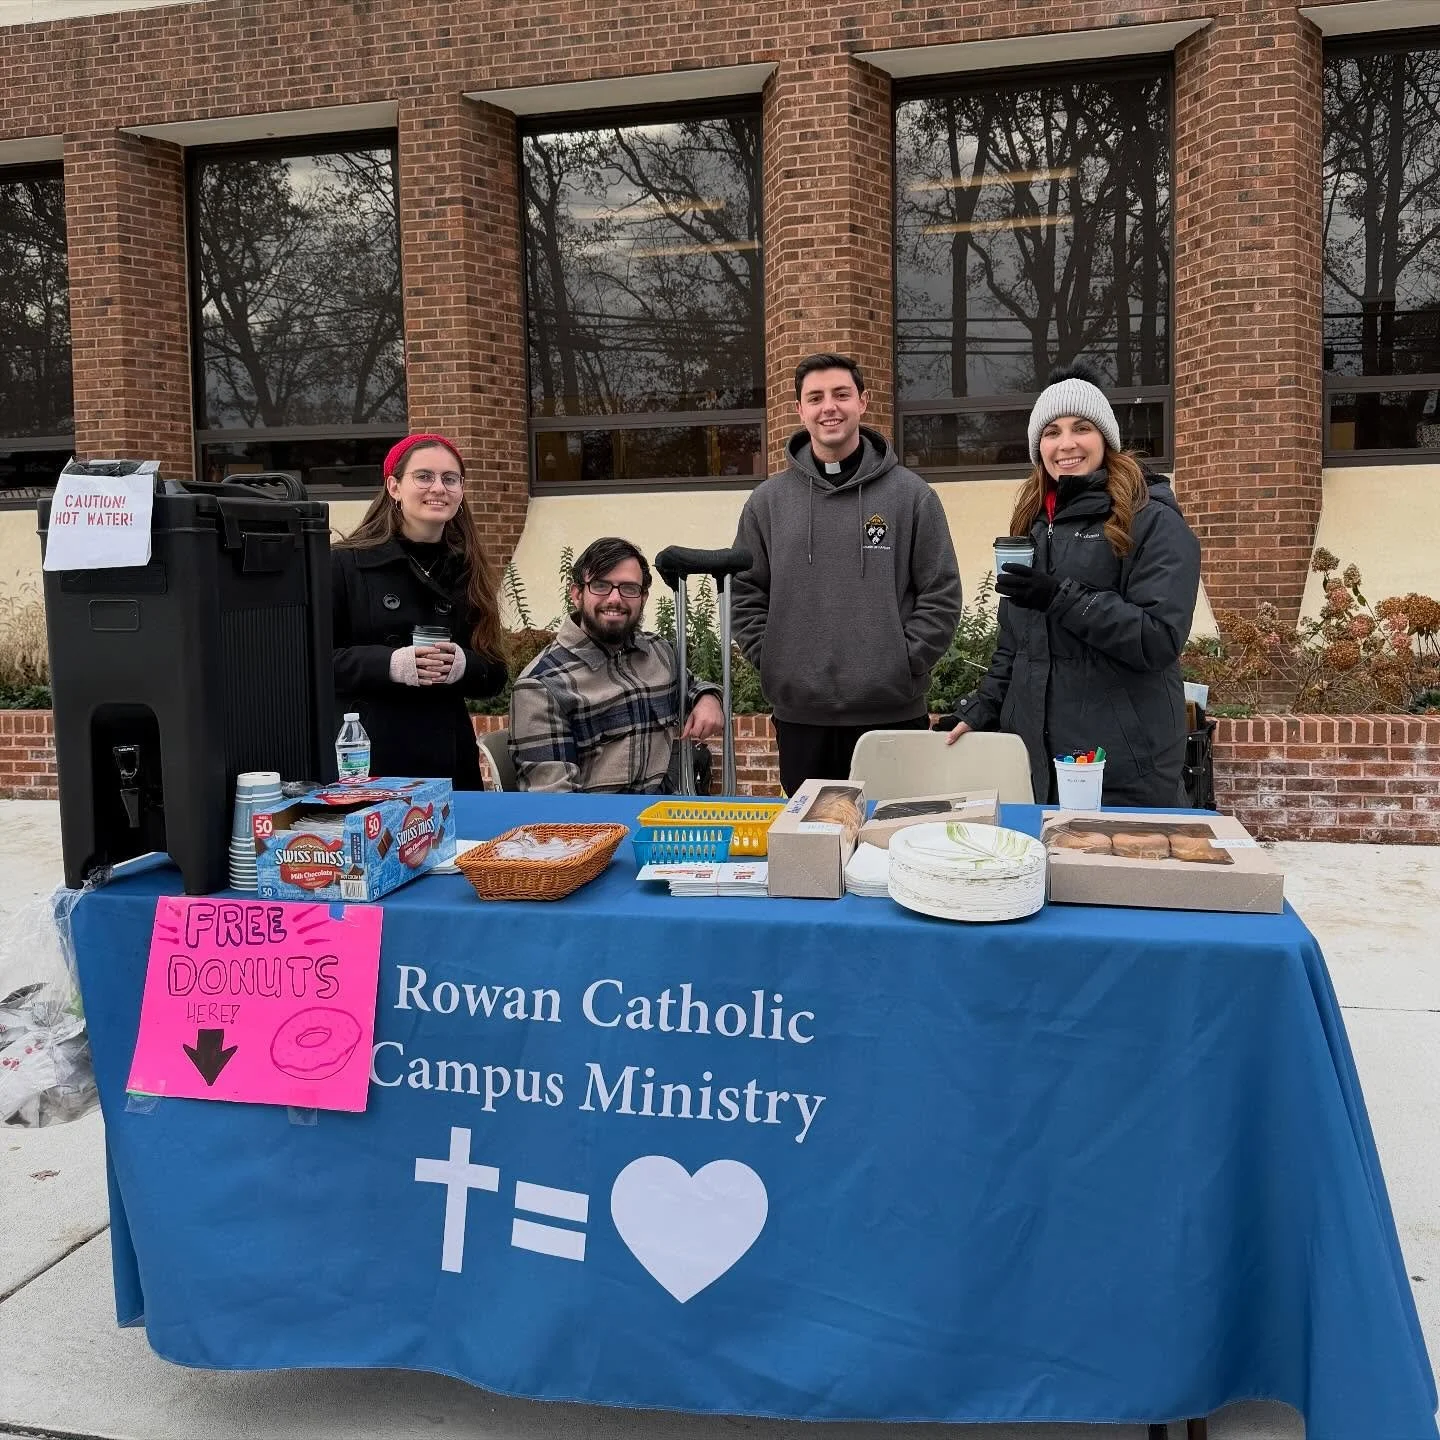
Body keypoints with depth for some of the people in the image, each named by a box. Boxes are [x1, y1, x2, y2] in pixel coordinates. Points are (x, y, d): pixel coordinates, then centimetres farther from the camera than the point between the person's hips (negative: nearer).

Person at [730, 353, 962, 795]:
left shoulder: (910, 494, 2)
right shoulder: (768, 500, 8)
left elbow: (942, 595, 1)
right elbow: (745, 593, 11)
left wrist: (905, 664, -7)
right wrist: (772, 662, 1)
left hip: (893, 714, -2)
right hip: (799, 715, 2)